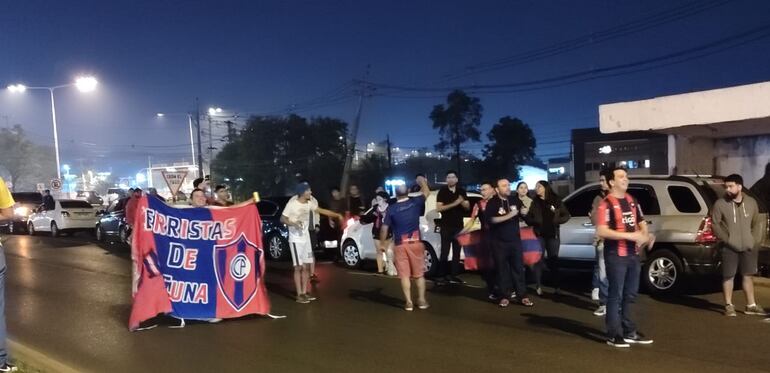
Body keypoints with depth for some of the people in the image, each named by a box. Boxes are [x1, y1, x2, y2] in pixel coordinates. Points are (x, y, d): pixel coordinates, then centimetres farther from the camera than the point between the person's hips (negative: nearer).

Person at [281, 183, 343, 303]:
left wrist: (337, 215, 14)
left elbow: (321, 210, 15)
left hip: (306, 237, 7)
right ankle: (299, 295, 0)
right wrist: (293, 223, -30)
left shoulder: (310, 203, 2)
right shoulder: (292, 203, -16)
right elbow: (282, 219, -12)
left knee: (306, 266, 10)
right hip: (295, 238, -7)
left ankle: (305, 292, 19)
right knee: (298, 267, -6)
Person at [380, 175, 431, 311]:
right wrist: (423, 182, 35)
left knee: (404, 275, 3)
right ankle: (422, 300, 14)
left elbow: (384, 228, -5)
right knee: (419, 273, 11)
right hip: (416, 243, 1)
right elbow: (426, 192, 18)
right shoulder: (415, 202, -1)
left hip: (400, 245, -1)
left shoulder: (391, 209, -5)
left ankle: (408, 302, 2)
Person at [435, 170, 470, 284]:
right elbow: (438, 208, -12)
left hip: (459, 226, 4)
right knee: (444, 252, -7)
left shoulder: (462, 191, 9)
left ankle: (453, 275, 10)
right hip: (446, 226, -4)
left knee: (457, 252, 5)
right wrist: (454, 204, -21)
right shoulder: (442, 191, -3)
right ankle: (442, 276, -3)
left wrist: (462, 203, -15)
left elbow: (468, 207, 9)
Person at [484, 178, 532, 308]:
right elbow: (490, 220, -21)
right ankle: (504, 296, 8)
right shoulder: (492, 202, -8)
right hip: (499, 242, -3)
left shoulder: (515, 200, 5)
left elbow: (522, 215, 19)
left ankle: (522, 296, 9)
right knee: (502, 269, 1)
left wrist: (524, 212, -6)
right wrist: (508, 216, -26)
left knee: (518, 268, 4)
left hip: (515, 240, 4)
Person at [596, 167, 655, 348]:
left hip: (633, 254, 8)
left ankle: (629, 332, 26)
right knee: (615, 295, -1)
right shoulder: (606, 204, -13)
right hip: (616, 256, -8)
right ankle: (614, 335, 7)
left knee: (630, 295, 15)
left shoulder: (632, 201, 12)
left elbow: (641, 223, 22)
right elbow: (601, 231, -22)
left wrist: (646, 235, 0)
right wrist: (629, 235, -24)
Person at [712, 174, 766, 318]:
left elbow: (756, 224, 13)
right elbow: (715, 224, -5)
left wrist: (756, 241, 3)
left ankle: (751, 306, 23)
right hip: (730, 248, -3)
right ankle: (729, 306, 10)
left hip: (748, 247, 3)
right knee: (728, 276, 0)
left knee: (747, 276, 12)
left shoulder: (751, 202, 5)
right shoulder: (720, 204, -7)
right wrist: (727, 239, -11)